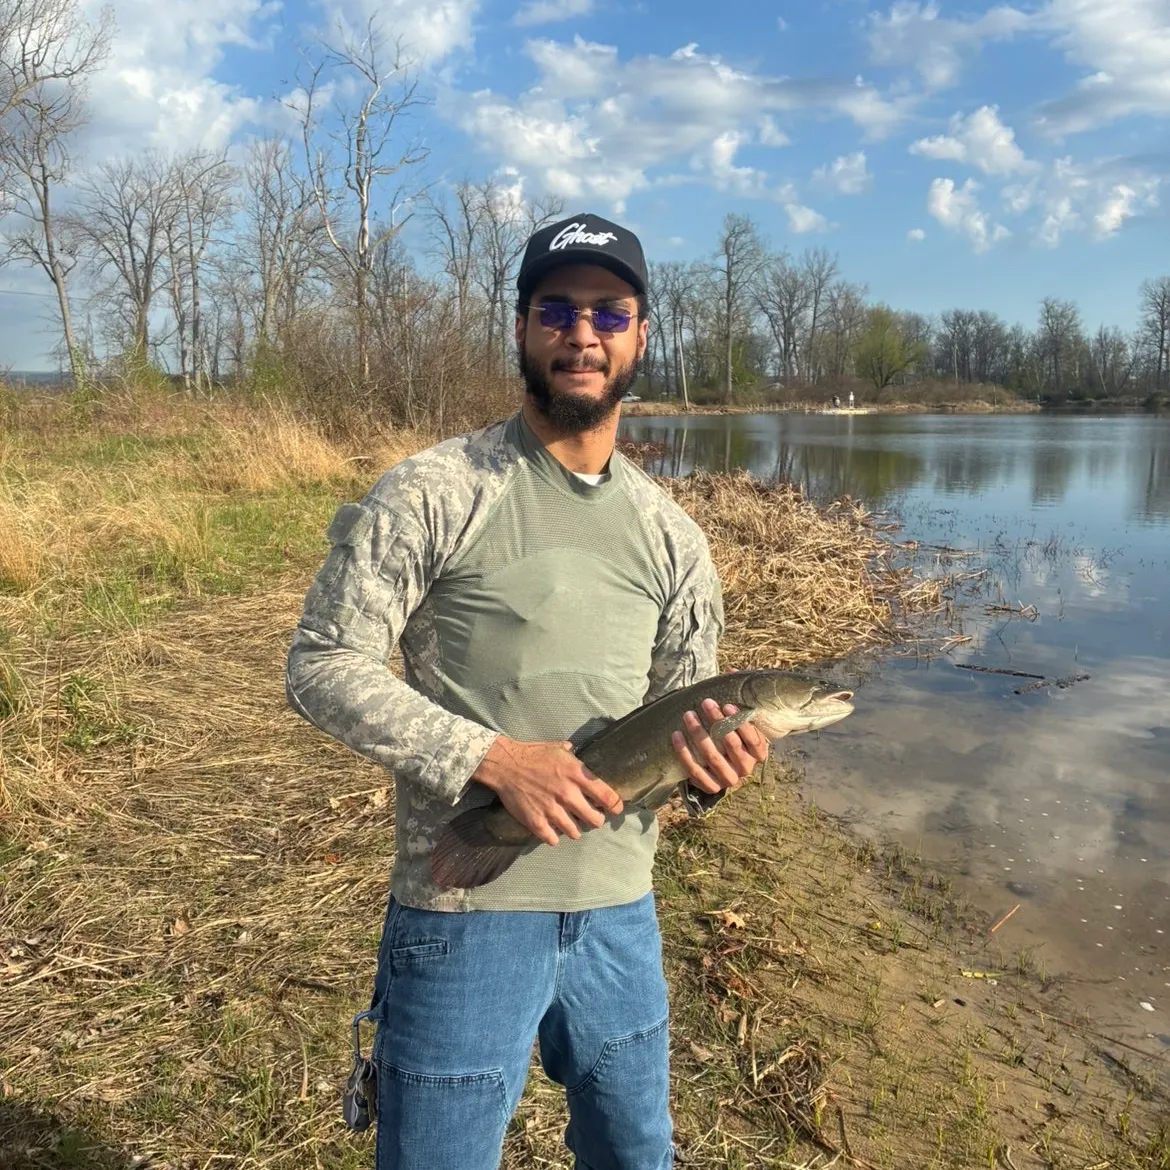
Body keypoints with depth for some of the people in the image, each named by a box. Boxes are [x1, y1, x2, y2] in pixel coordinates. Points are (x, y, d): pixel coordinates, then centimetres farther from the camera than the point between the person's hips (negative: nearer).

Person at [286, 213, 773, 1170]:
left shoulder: (671, 533, 5)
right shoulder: (433, 496, -10)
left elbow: (686, 708, 11)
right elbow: (323, 666, -11)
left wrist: (710, 759, -13)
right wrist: (494, 758, -21)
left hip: (622, 911, 5)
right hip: (466, 913, -5)